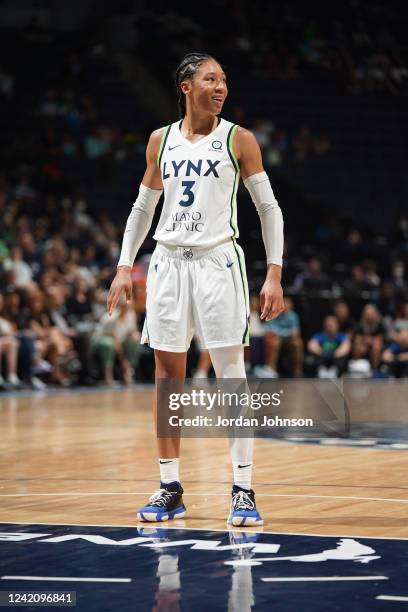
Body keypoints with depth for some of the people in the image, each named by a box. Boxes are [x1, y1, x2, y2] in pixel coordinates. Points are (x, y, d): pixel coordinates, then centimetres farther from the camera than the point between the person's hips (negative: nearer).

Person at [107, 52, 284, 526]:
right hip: (168, 261, 3)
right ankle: (169, 489, 13)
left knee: (232, 375, -6)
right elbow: (143, 207, 17)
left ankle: (243, 489, -2)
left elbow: (268, 208, 2)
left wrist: (274, 273, -5)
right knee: (167, 375, 4)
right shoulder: (160, 140, 8)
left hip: (218, 261, -3)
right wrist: (124, 266, 9)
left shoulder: (238, 140, 0)